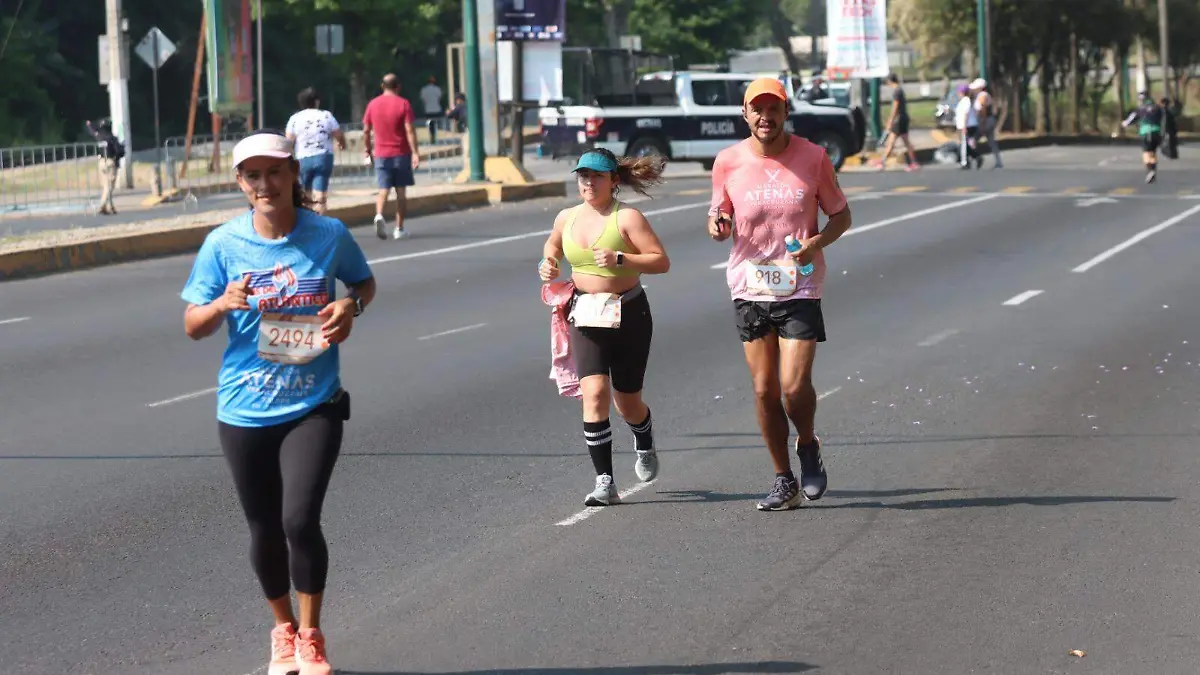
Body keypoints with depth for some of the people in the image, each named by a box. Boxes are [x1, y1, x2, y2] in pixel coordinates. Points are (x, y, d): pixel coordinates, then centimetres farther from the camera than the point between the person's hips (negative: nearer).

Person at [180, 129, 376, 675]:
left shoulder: (329, 235, -5)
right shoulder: (223, 244, -5)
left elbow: (364, 282, 14)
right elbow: (192, 325, 0)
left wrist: (351, 305, -8)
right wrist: (224, 303, -21)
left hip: (313, 405, -1)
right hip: (245, 410, 2)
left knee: (300, 520, -14)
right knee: (265, 529, 11)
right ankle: (284, 630, 35)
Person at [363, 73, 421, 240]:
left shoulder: (373, 104, 3)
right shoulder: (403, 104, -6)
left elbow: (366, 131, 6)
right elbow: (409, 130, -12)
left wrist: (369, 150, 18)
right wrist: (415, 152, -12)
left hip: (381, 154, 2)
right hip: (401, 153, -2)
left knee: (383, 189, 3)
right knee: (401, 191, 7)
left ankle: (379, 215, -25)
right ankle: (399, 229, 9)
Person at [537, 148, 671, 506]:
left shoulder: (627, 217, -11)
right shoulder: (567, 218, 5)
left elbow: (661, 261, -16)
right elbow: (553, 244, 29)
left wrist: (620, 259, -27)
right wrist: (549, 263, 8)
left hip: (627, 315, -3)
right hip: (585, 318, 3)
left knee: (627, 403, 10)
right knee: (594, 393, -16)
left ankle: (644, 445, 47)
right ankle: (605, 482, -14)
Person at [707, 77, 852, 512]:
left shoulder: (812, 157, -2)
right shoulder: (728, 162, 0)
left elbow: (841, 215, 7)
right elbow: (720, 217, 10)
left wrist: (819, 241, -13)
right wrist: (716, 226, -15)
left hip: (800, 288, -2)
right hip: (749, 288, 2)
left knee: (794, 385, -12)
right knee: (764, 389, 4)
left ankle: (808, 447, 19)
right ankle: (784, 481, 16)